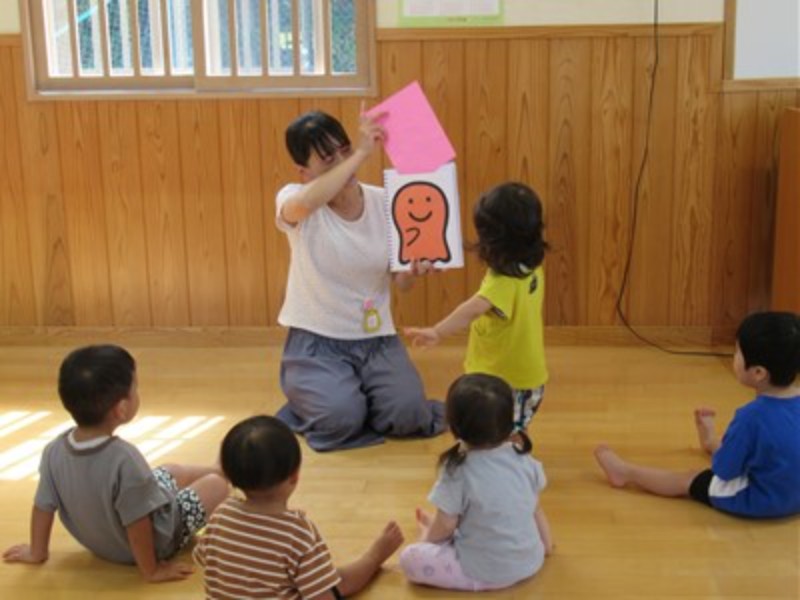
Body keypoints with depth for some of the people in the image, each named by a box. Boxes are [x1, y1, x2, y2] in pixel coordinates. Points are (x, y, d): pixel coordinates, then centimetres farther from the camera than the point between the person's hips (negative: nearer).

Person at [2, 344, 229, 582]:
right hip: (153, 542, -7)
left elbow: (43, 506, -7)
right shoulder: (123, 458, -38)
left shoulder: (54, 450, -18)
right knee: (218, 483, 10)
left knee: (173, 472, 25)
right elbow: (138, 525, -31)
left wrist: (37, 552, 9)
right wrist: (151, 571, -16)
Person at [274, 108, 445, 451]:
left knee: (406, 414, -20)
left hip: (375, 338, 2)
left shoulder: (385, 203, -1)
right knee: (340, 417, -25)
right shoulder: (293, 199, -10)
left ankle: (359, 398, 14)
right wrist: (362, 153, -36)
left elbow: (401, 283, 1)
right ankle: (315, 400, 12)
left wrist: (414, 270, -23)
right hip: (315, 340, -2)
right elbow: (303, 205, -39)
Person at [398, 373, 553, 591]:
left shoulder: (457, 471, -22)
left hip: (487, 573, -6)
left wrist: (428, 538, 10)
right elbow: (536, 507, 7)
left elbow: (446, 526, -13)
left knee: (409, 558, 0)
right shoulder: (523, 458, -7)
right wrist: (546, 544, 24)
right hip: (530, 561, 7)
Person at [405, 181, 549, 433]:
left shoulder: (504, 281, -27)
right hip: (527, 377, 9)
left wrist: (437, 332, -57)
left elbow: (474, 309, -45)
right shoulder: (532, 269, -2)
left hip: (503, 382, -9)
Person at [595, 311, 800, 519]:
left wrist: (715, 444, 4)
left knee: (687, 480, 12)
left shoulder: (751, 416, -29)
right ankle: (713, 444, 64)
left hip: (761, 500, -7)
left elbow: (723, 470, -17)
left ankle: (626, 472, 31)